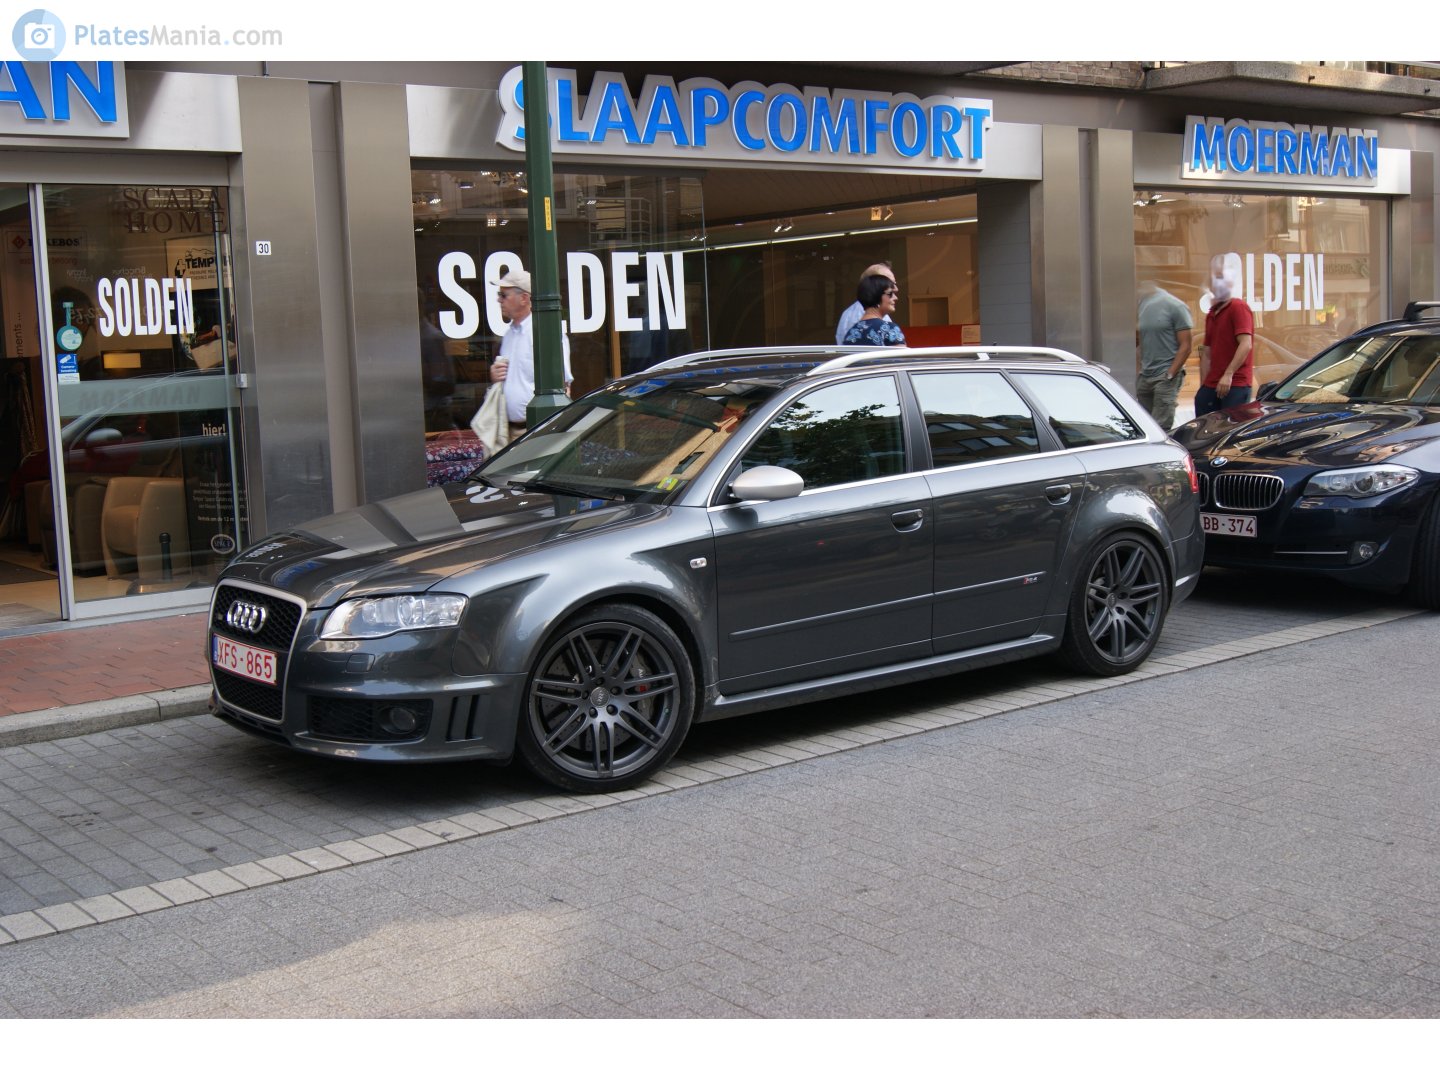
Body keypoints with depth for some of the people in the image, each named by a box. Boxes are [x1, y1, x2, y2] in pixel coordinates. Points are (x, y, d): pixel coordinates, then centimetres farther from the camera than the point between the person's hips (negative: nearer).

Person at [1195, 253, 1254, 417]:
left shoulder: (1238, 307, -5)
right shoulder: (1212, 313, 20)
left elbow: (1246, 345, -17)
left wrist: (1228, 374, -24)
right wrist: (1203, 385, 14)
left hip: (1235, 386, -8)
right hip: (1211, 385, 8)